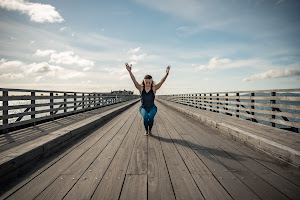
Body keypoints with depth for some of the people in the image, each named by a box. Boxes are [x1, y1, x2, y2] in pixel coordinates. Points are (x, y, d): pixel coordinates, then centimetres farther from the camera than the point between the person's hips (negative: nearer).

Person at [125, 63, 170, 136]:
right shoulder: (141, 88, -11)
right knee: (145, 117, -31)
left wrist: (167, 74, -41)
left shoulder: (154, 88, -13)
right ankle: (146, 130, -1)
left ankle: (150, 130, -2)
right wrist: (130, 71, -35)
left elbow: (161, 81, -25)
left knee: (151, 116, -31)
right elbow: (134, 80, -21)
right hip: (143, 108, 0)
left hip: (152, 108, 0)